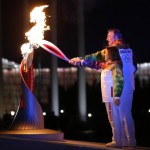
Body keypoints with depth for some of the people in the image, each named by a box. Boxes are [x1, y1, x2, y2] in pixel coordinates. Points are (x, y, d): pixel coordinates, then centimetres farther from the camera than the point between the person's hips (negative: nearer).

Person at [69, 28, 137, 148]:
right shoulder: (129, 50, 11)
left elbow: (96, 56, -8)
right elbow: (134, 66, 15)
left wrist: (81, 59, -2)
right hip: (130, 86, 7)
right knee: (127, 113, 11)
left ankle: (121, 140, -2)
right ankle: (131, 140, 10)